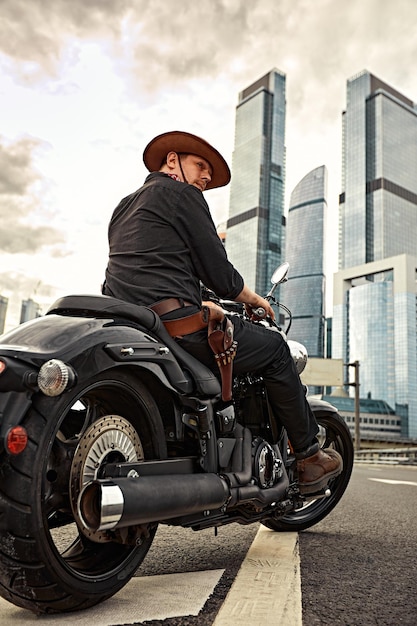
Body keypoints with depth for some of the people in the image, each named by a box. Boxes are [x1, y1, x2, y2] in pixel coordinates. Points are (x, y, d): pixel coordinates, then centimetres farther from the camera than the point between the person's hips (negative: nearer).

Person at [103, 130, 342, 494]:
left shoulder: (123, 207, 27)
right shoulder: (181, 192, 1)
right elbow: (218, 273, -4)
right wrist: (253, 299, 15)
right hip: (176, 326, -9)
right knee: (275, 348, 7)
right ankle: (309, 457, 16)